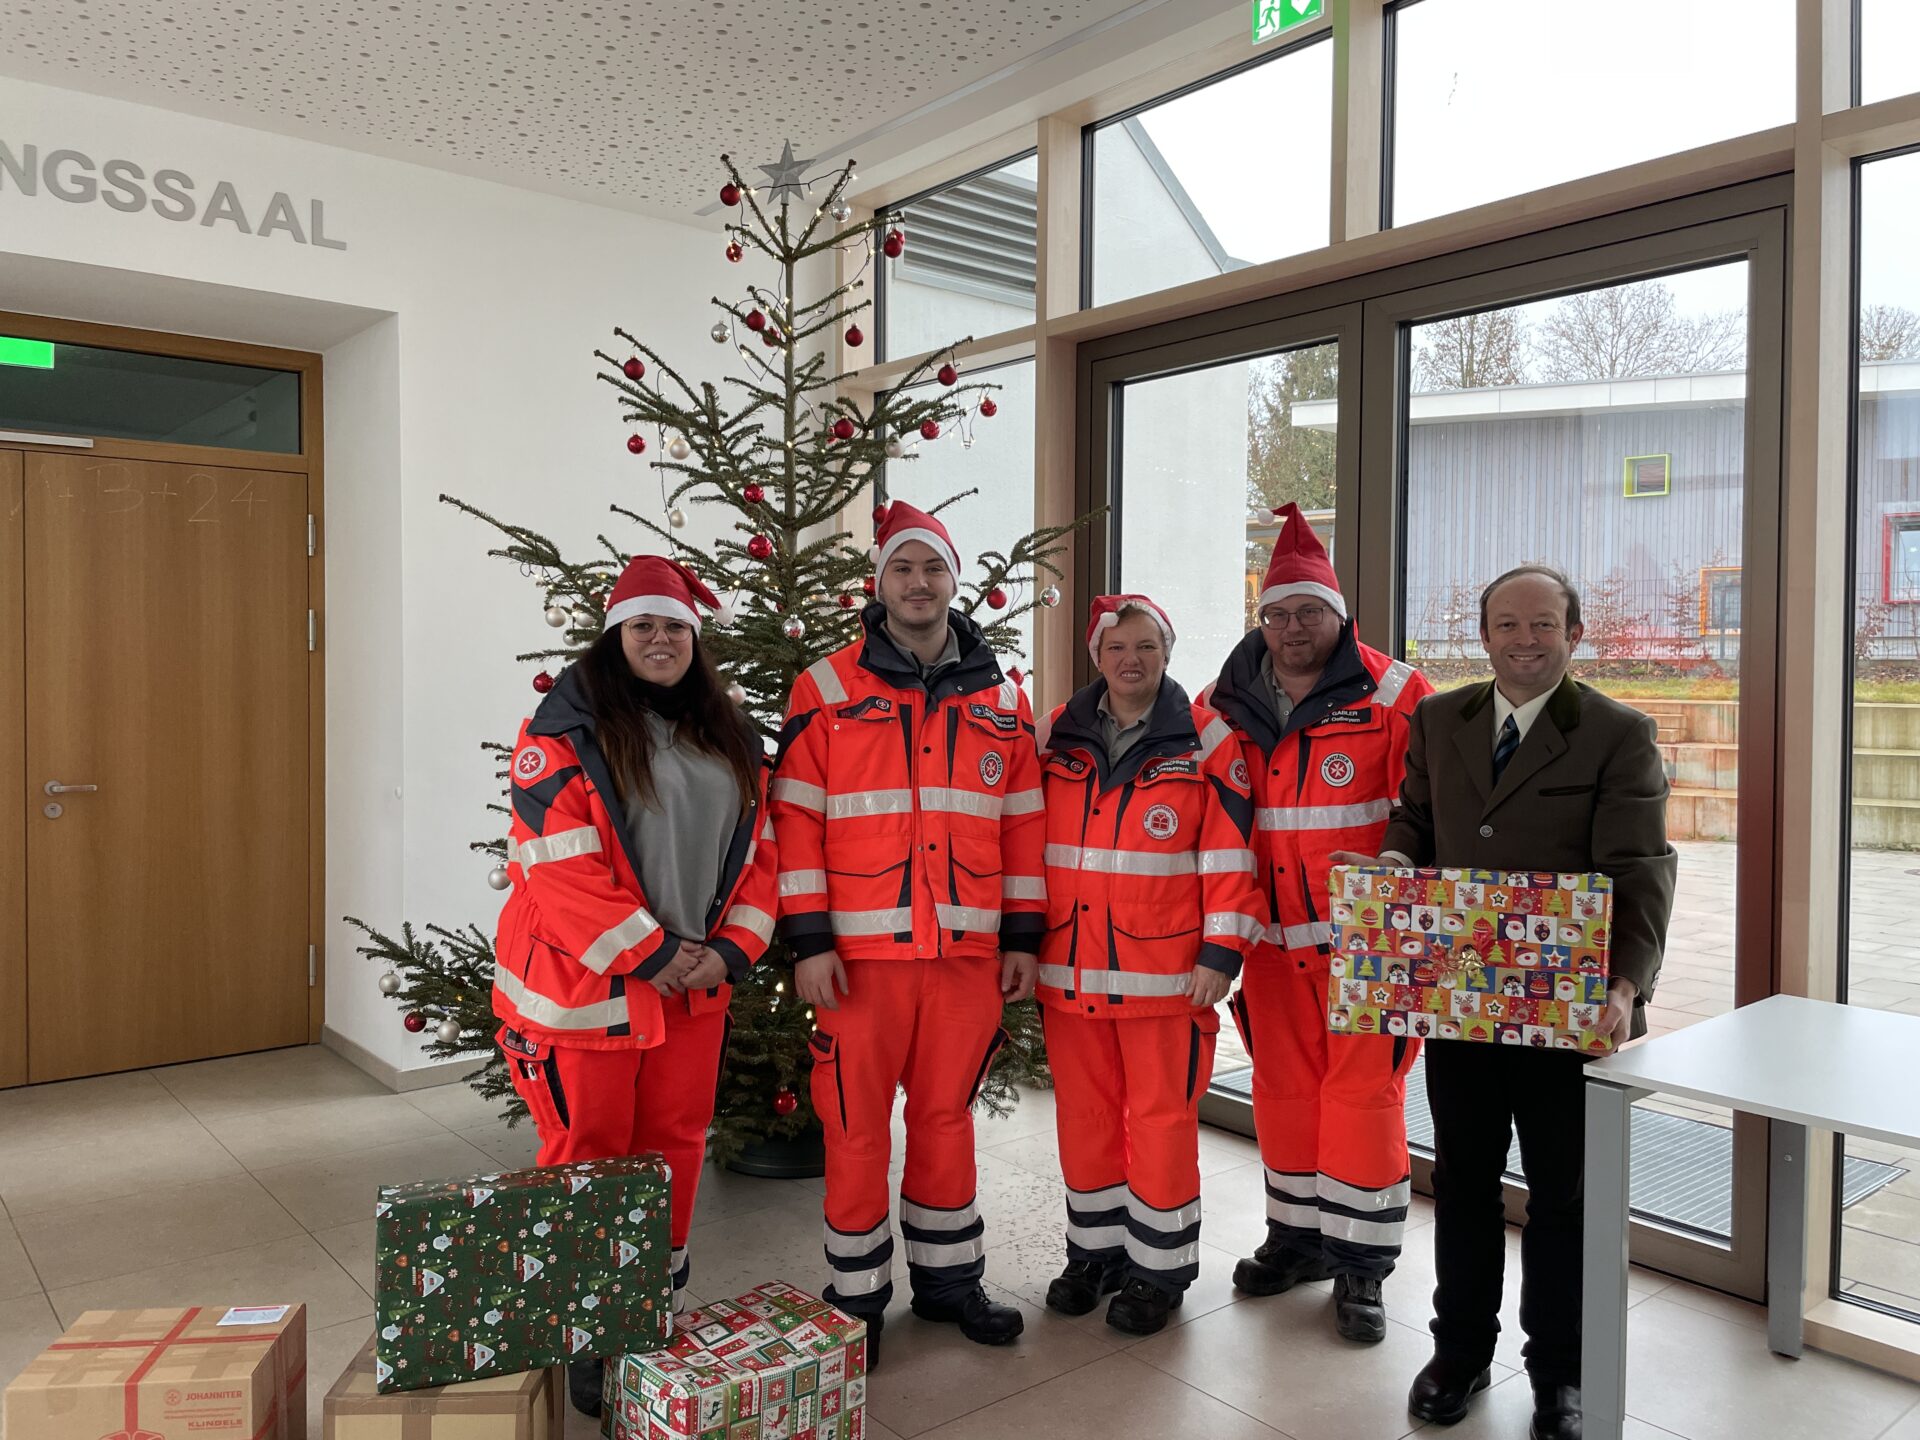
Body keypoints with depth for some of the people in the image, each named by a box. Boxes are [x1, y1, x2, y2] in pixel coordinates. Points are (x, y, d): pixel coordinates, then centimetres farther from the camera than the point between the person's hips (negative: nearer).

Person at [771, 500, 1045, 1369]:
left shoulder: (1001, 699, 9)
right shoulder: (828, 689, -1)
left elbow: (1023, 823, 11)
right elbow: (794, 818, -5)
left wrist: (1022, 936, 6)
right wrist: (808, 940, -10)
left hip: (968, 950, 3)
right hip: (861, 949, -3)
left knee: (947, 1115, 15)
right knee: (856, 1124, 5)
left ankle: (948, 1278, 32)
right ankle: (857, 1299, 23)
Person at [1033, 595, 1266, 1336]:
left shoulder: (1206, 740, -3)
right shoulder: (1057, 737, 6)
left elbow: (1230, 855, -4)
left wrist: (1220, 953, -9)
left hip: (1166, 973, -3)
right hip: (1070, 969, 3)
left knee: (1162, 1117, 5)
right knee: (1084, 1114, 14)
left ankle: (1159, 1267, 23)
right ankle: (1094, 1250, 32)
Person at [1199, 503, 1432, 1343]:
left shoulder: (1392, 696, -8)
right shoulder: (1225, 704, 4)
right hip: (1273, 936, 4)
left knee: (1364, 1092, 1)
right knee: (1283, 1088, 14)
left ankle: (1361, 1264, 18)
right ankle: (1298, 1237, 32)